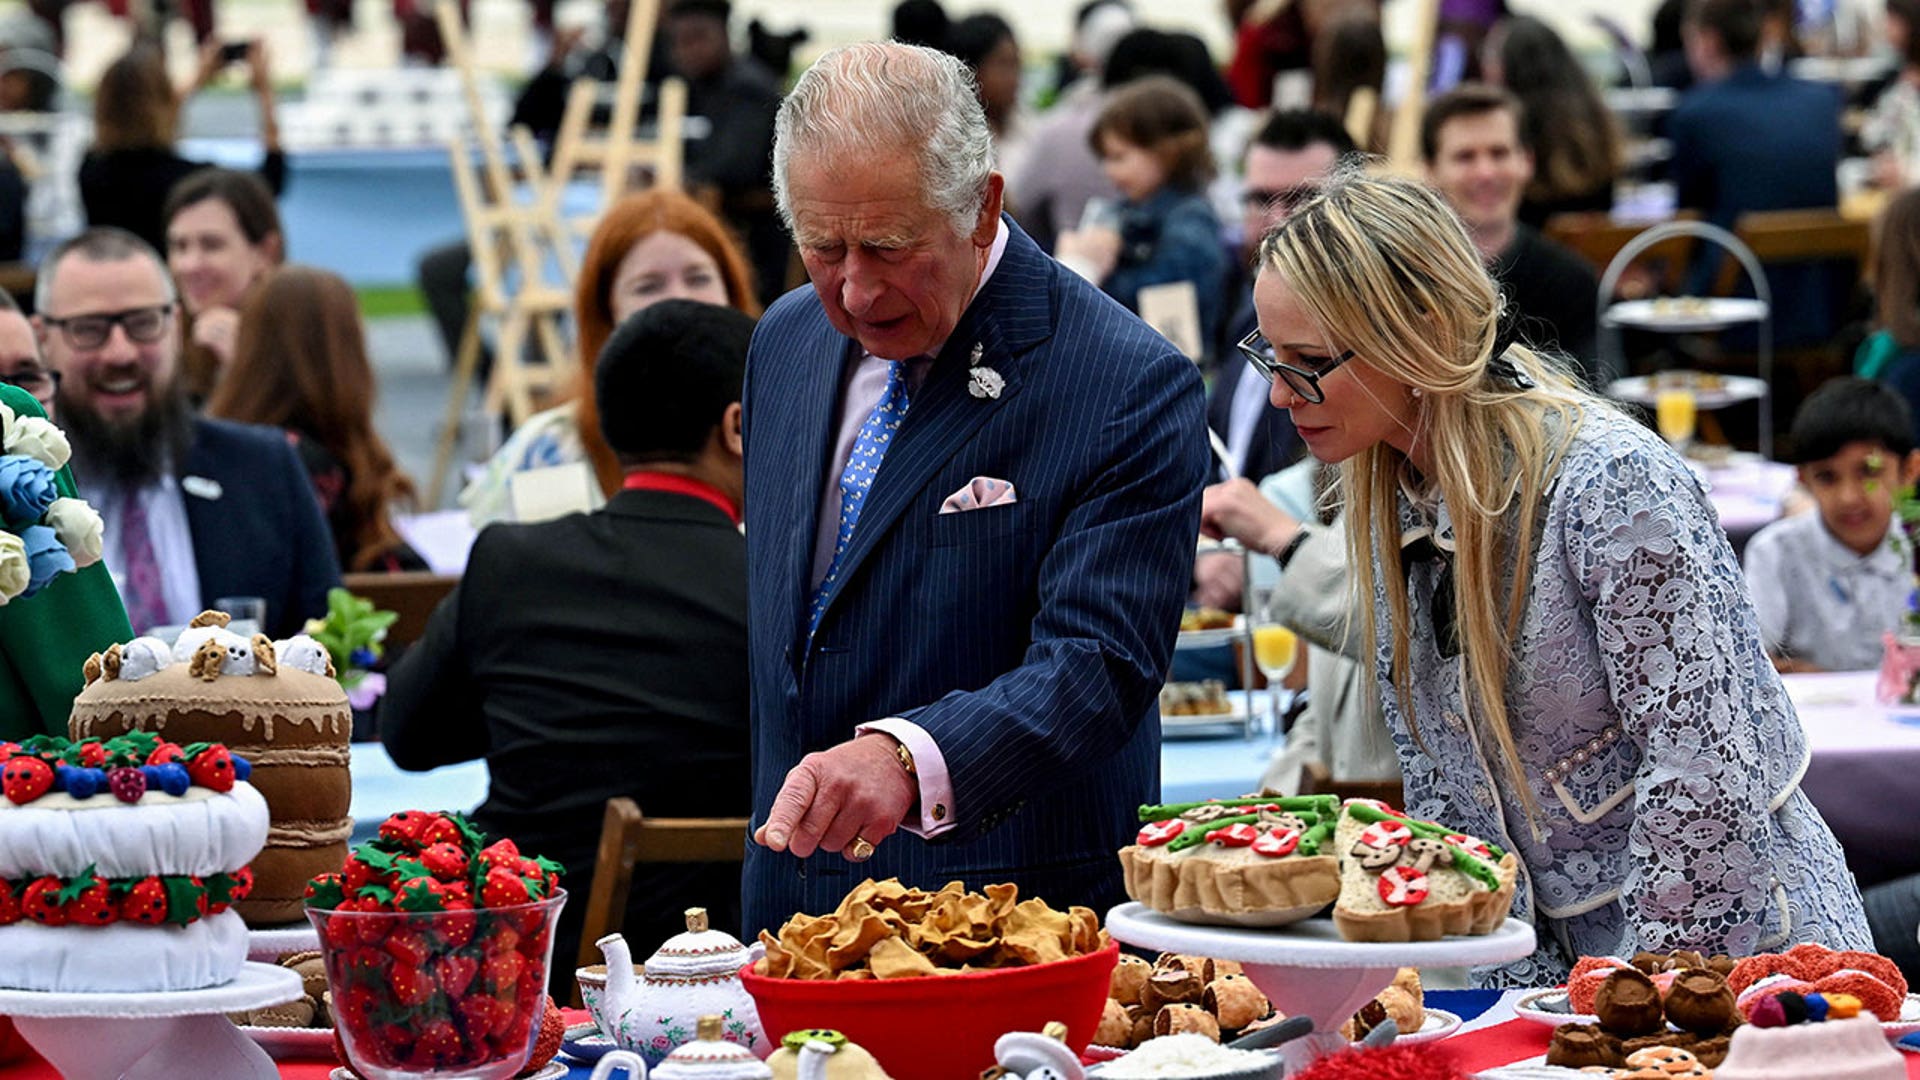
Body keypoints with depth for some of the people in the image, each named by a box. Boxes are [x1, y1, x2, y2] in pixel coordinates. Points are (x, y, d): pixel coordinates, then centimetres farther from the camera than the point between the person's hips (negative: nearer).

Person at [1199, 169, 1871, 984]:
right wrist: (1532, 999, 2)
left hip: (1737, 945, -6)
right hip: (1562, 962, 6)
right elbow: (1441, 793, 9)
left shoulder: (1612, 482, -17)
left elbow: (1706, 773, -19)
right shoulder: (1386, 501, 5)